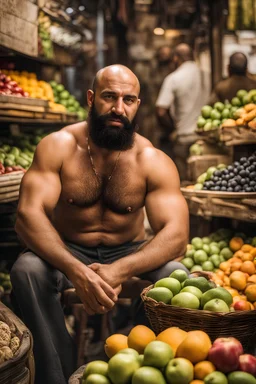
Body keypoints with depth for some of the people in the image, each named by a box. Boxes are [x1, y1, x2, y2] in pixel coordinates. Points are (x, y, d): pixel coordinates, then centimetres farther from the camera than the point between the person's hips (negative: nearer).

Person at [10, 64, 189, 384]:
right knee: (27, 269, -31)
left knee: (177, 275, -28)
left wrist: (119, 270, -41)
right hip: (67, 252, 0)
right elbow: (28, 214, -24)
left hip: (129, 252, 1)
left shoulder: (153, 161, -11)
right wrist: (77, 271, -42)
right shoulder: (58, 146, -12)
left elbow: (176, 234, -21)